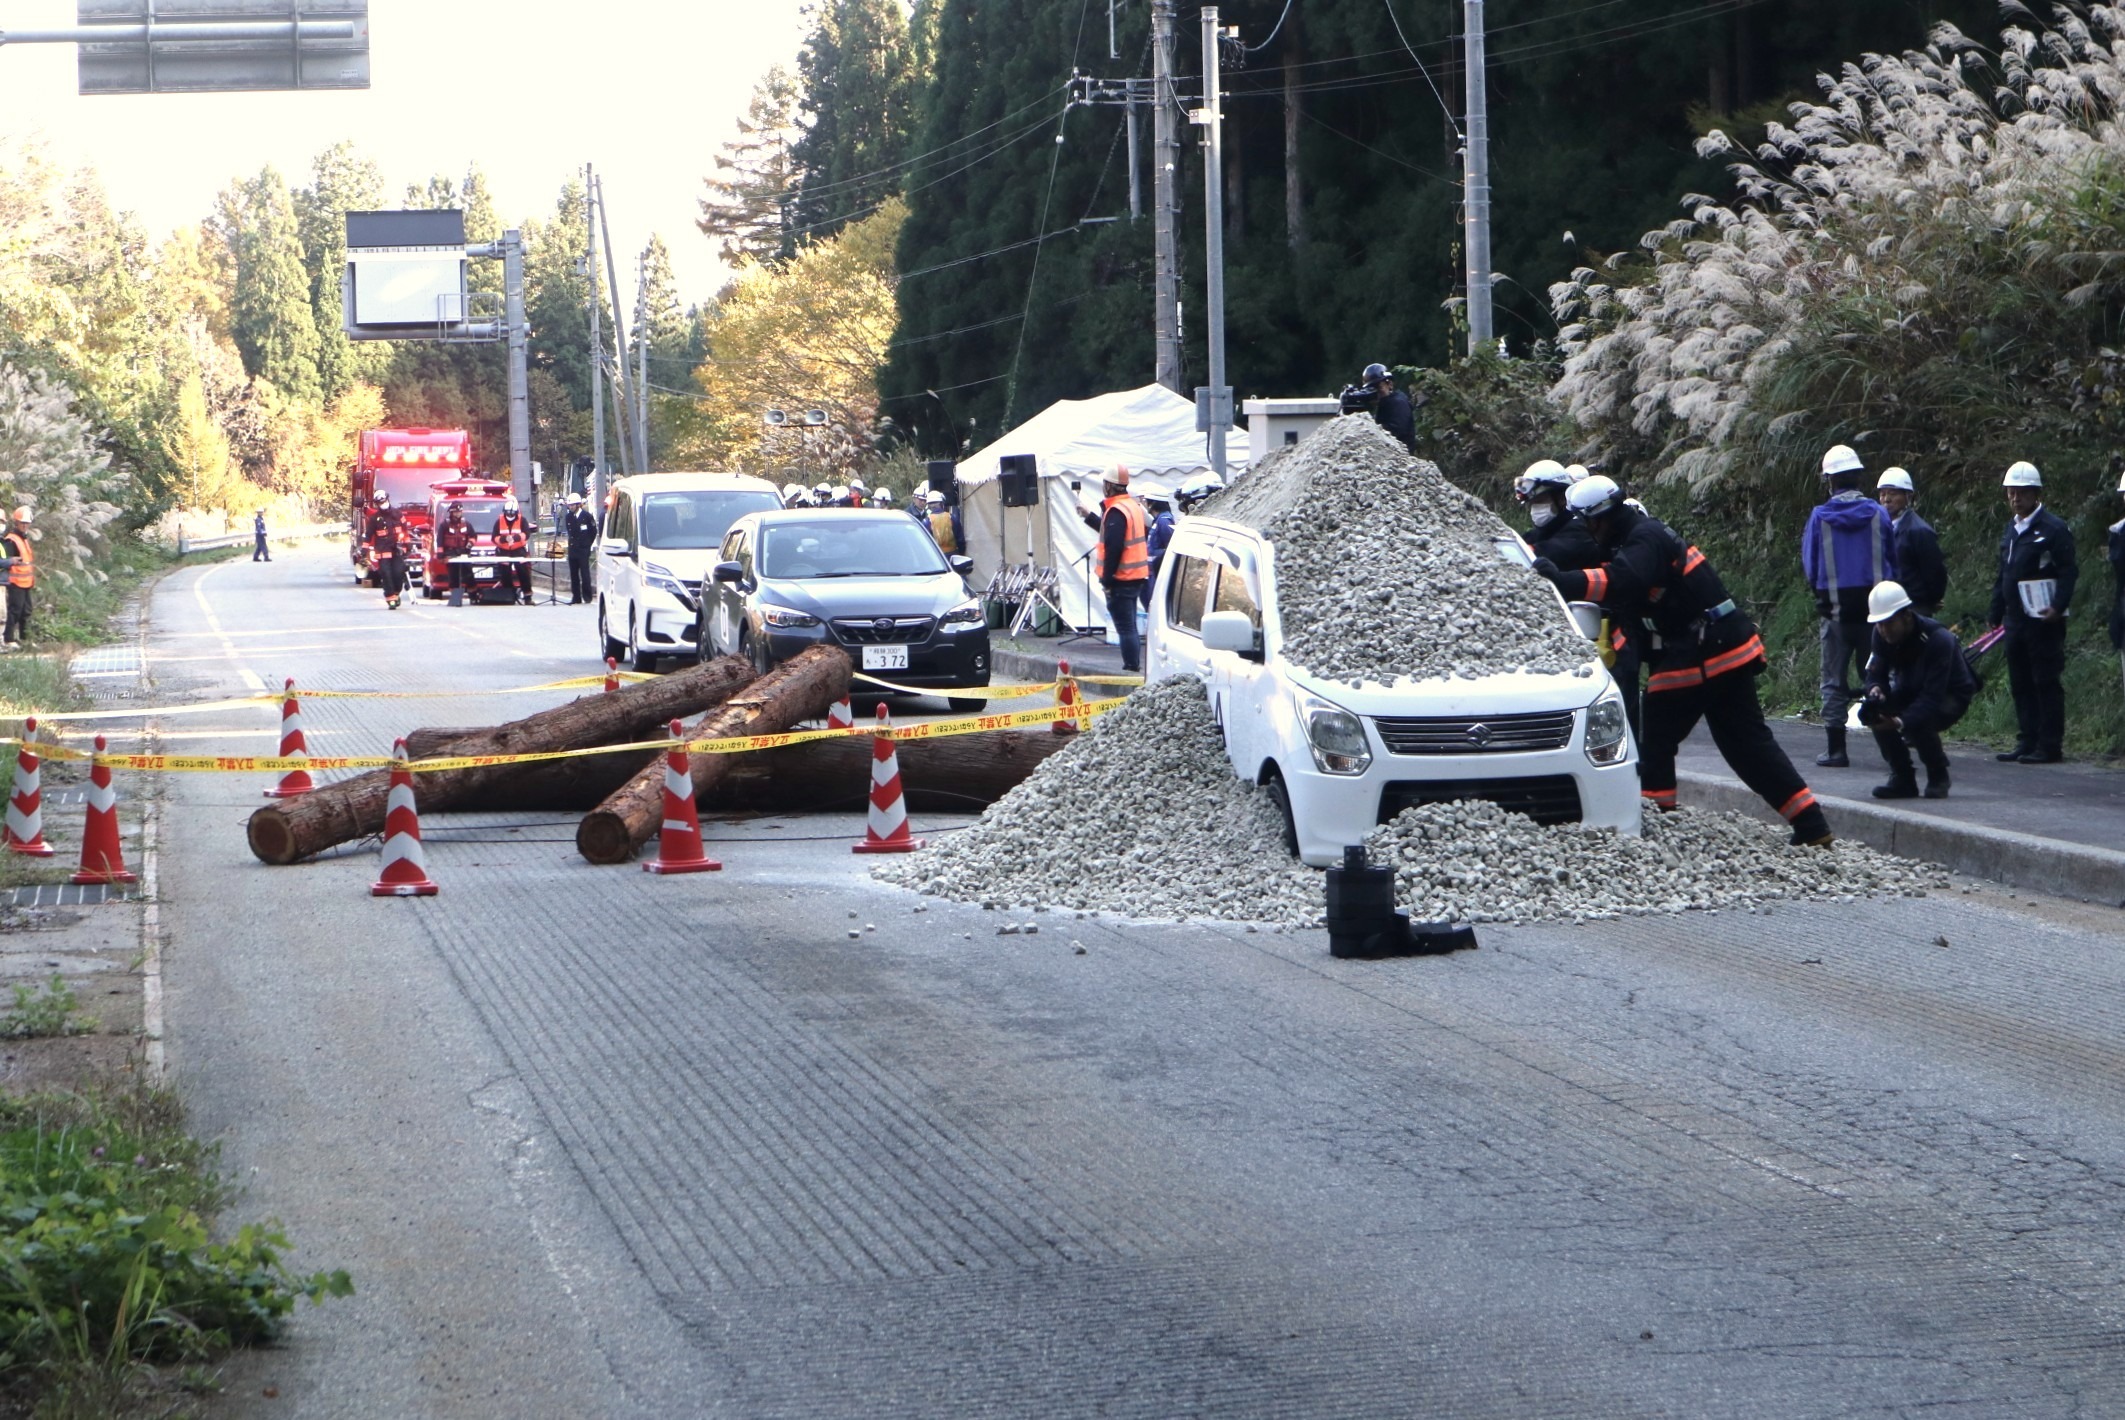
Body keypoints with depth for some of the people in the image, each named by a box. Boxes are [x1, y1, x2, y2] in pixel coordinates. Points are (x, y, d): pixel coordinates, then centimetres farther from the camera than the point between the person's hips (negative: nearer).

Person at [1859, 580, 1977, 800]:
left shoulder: (1939, 639, -34)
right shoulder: (1882, 635, -14)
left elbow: (1932, 697, -39)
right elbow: (1875, 673, -8)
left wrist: (1902, 722, -54)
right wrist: (1875, 689, -34)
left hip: (1951, 695, -6)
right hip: (1910, 692, 6)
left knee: (1918, 722, -37)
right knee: (1873, 711, -25)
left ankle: (1938, 777, -7)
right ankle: (1902, 779, -10)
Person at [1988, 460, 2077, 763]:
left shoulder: (2053, 528, -8)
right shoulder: (2011, 531, 17)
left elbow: (2069, 572, -12)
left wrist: (2058, 607, -22)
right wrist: (1997, 614, 18)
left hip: (2043, 621, -8)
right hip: (2016, 621, 8)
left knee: (2046, 683, -5)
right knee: (2020, 684, 10)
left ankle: (2049, 746, -3)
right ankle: (2027, 743, 15)